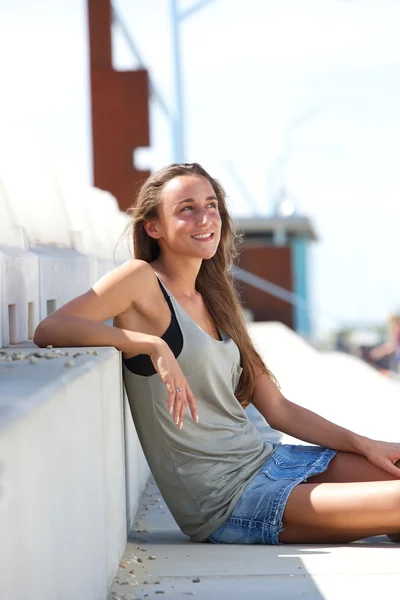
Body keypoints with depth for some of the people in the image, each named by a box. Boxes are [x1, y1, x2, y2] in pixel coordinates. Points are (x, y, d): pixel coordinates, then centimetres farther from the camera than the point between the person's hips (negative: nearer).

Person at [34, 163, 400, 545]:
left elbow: (278, 409, 15)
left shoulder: (214, 300, 15)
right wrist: (154, 345, -29)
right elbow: (49, 330, -22)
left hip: (267, 458, 8)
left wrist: (364, 445, 6)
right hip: (227, 502, -8)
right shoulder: (141, 279, -7)